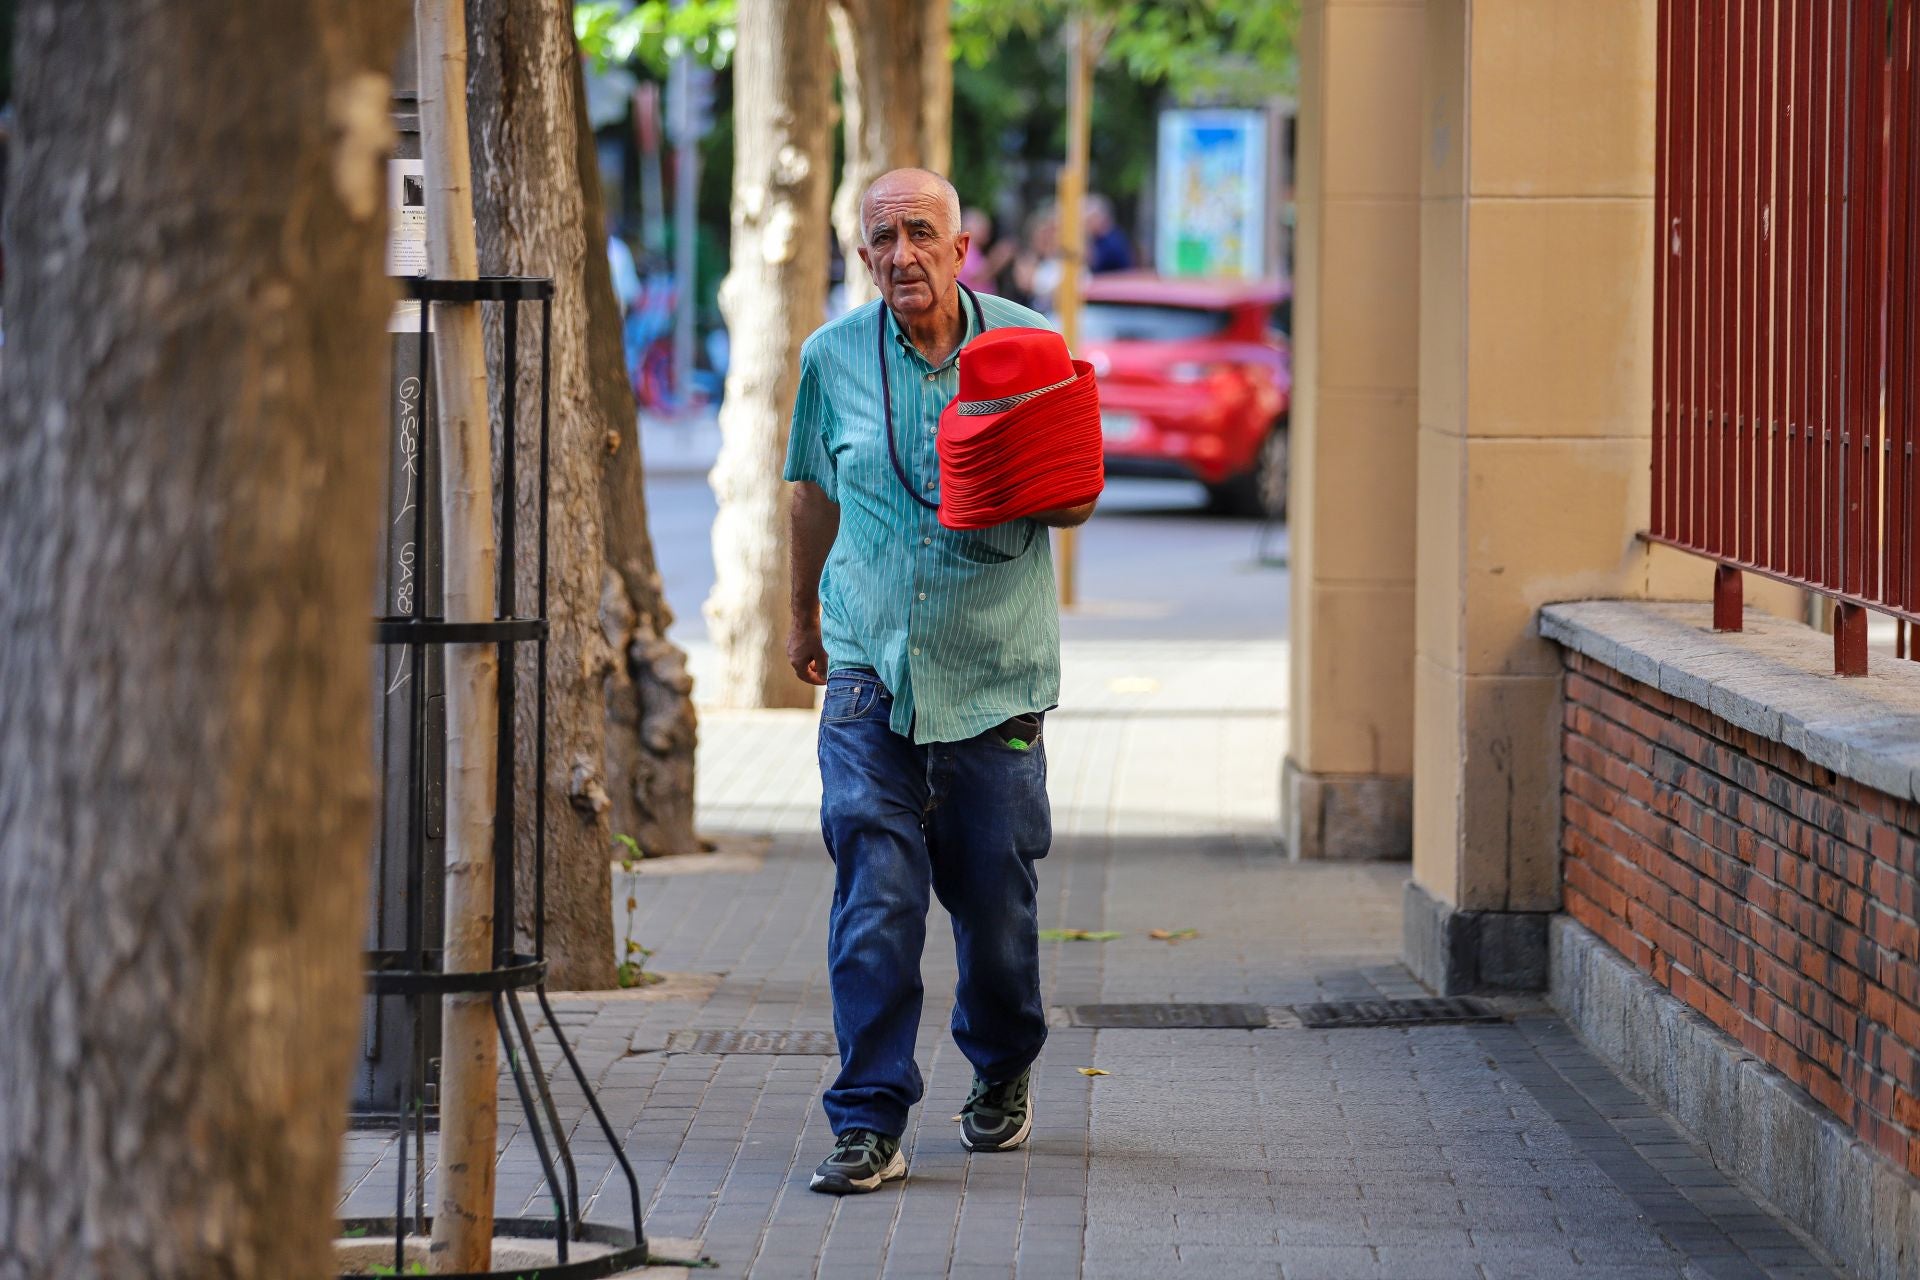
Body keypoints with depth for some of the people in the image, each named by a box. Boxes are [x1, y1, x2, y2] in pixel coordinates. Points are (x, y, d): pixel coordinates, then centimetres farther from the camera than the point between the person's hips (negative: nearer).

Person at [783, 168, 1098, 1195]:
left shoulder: (1026, 342, -1)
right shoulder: (832, 358, 3)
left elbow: (1079, 499, 5)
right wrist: (803, 615, 30)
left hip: (994, 670, 0)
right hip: (869, 667, 0)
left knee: (995, 896, 8)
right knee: (873, 896, -10)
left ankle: (1003, 1073, 34)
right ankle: (869, 1123, -7)